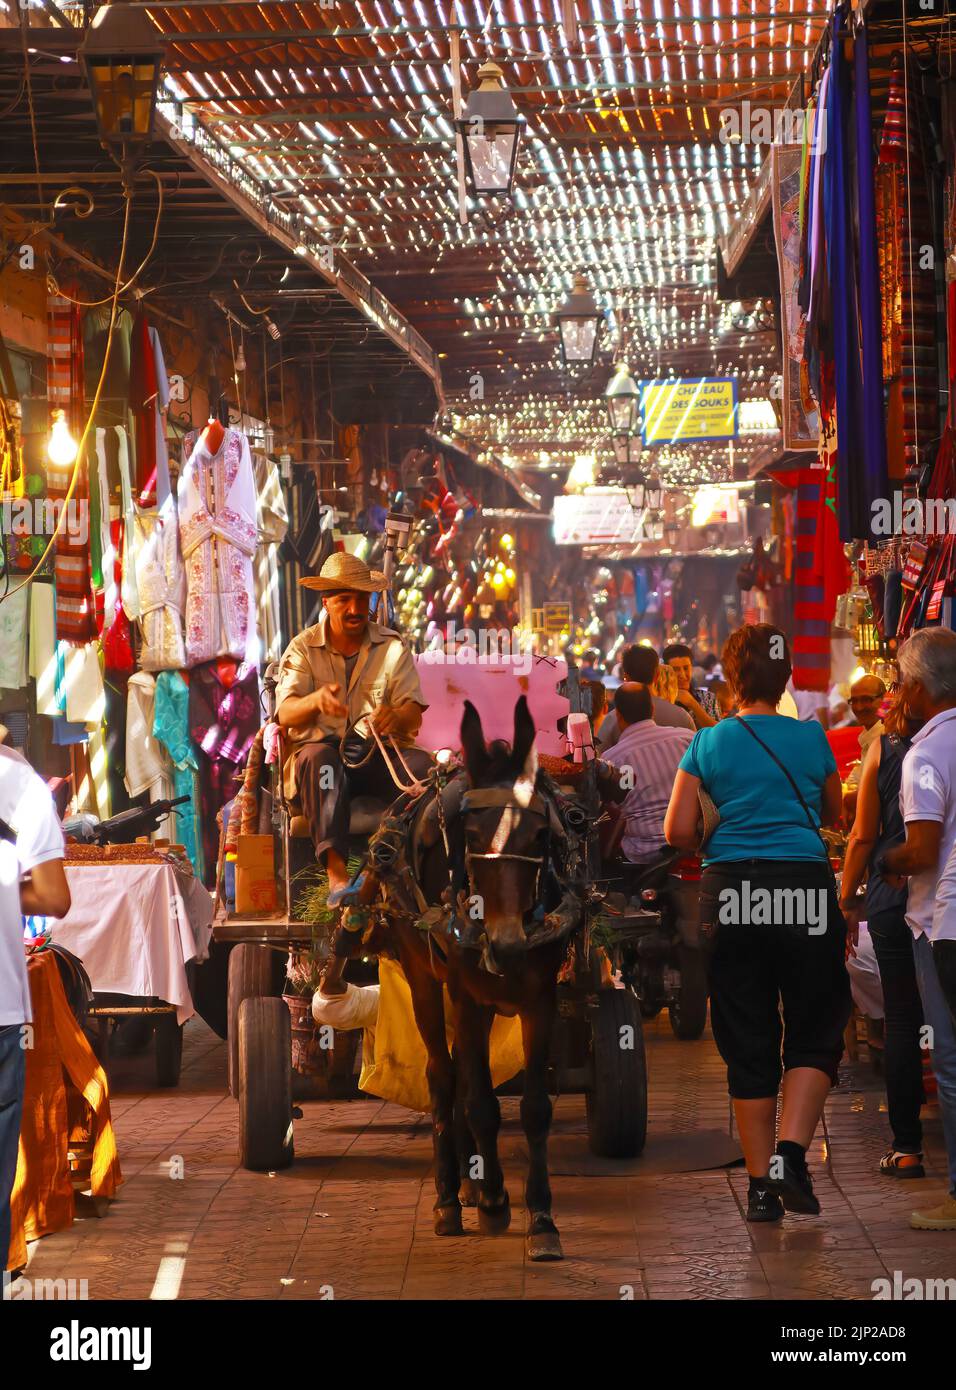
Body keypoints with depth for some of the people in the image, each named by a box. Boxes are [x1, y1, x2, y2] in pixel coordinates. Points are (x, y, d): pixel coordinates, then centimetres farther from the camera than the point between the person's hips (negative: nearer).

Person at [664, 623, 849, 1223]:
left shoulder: (708, 743, 0)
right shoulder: (812, 738, 1)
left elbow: (678, 831, -2)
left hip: (731, 894, 1)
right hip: (806, 891, -1)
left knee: (748, 1044, 9)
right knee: (815, 1035, 8)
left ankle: (761, 1183, 12)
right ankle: (791, 1153, -11)